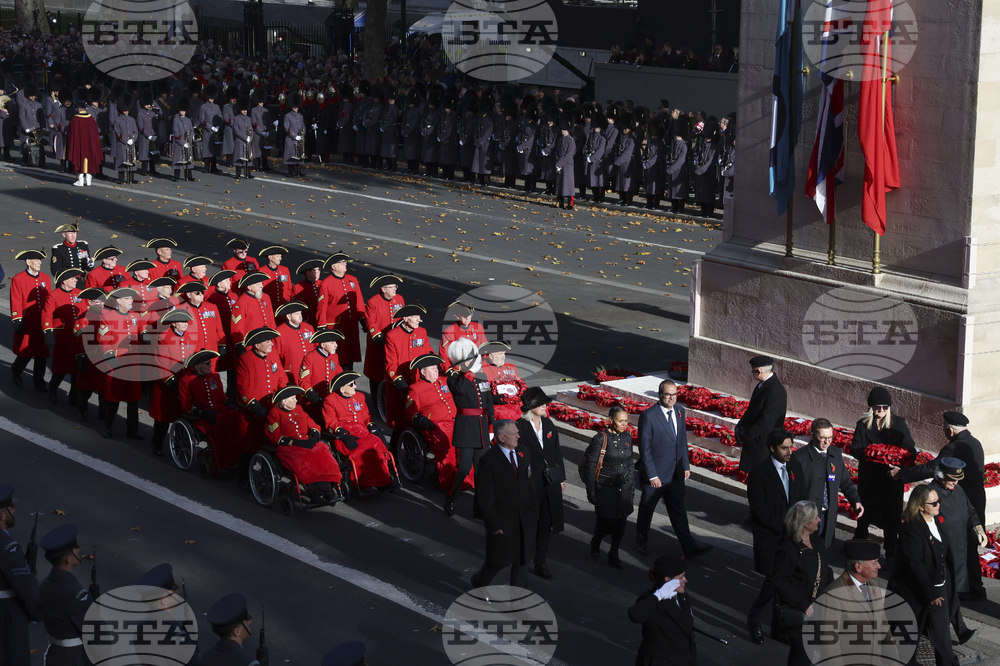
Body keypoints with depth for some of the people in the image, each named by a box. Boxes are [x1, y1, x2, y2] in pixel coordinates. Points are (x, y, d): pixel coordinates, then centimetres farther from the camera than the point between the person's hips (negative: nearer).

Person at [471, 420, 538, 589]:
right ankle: (479, 583, 33)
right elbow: (484, 497, -14)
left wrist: (534, 512, 8)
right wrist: (493, 523, -15)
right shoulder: (488, 461, -15)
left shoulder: (523, 455, 5)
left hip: (524, 521, 6)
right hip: (502, 521, -6)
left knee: (521, 559, 11)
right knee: (499, 560, 6)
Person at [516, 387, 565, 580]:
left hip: (550, 483, 6)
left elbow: (557, 452, 11)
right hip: (529, 484, -6)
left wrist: (561, 478, 11)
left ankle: (541, 564, 23)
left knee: (546, 524, 12)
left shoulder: (548, 425, 4)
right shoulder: (520, 427, -14)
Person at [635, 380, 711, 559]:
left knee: (678, 511, 5)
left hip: (675, 474, 5)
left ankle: (689, 548, 4)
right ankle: (642, 542, 33)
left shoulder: (679, 411, 3)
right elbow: (644, 448, -16)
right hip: (654, 473, -5)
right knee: (647, 509, 13)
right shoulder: (648, 416, -17)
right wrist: (652, 475, -18)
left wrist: (686, 466, 10)